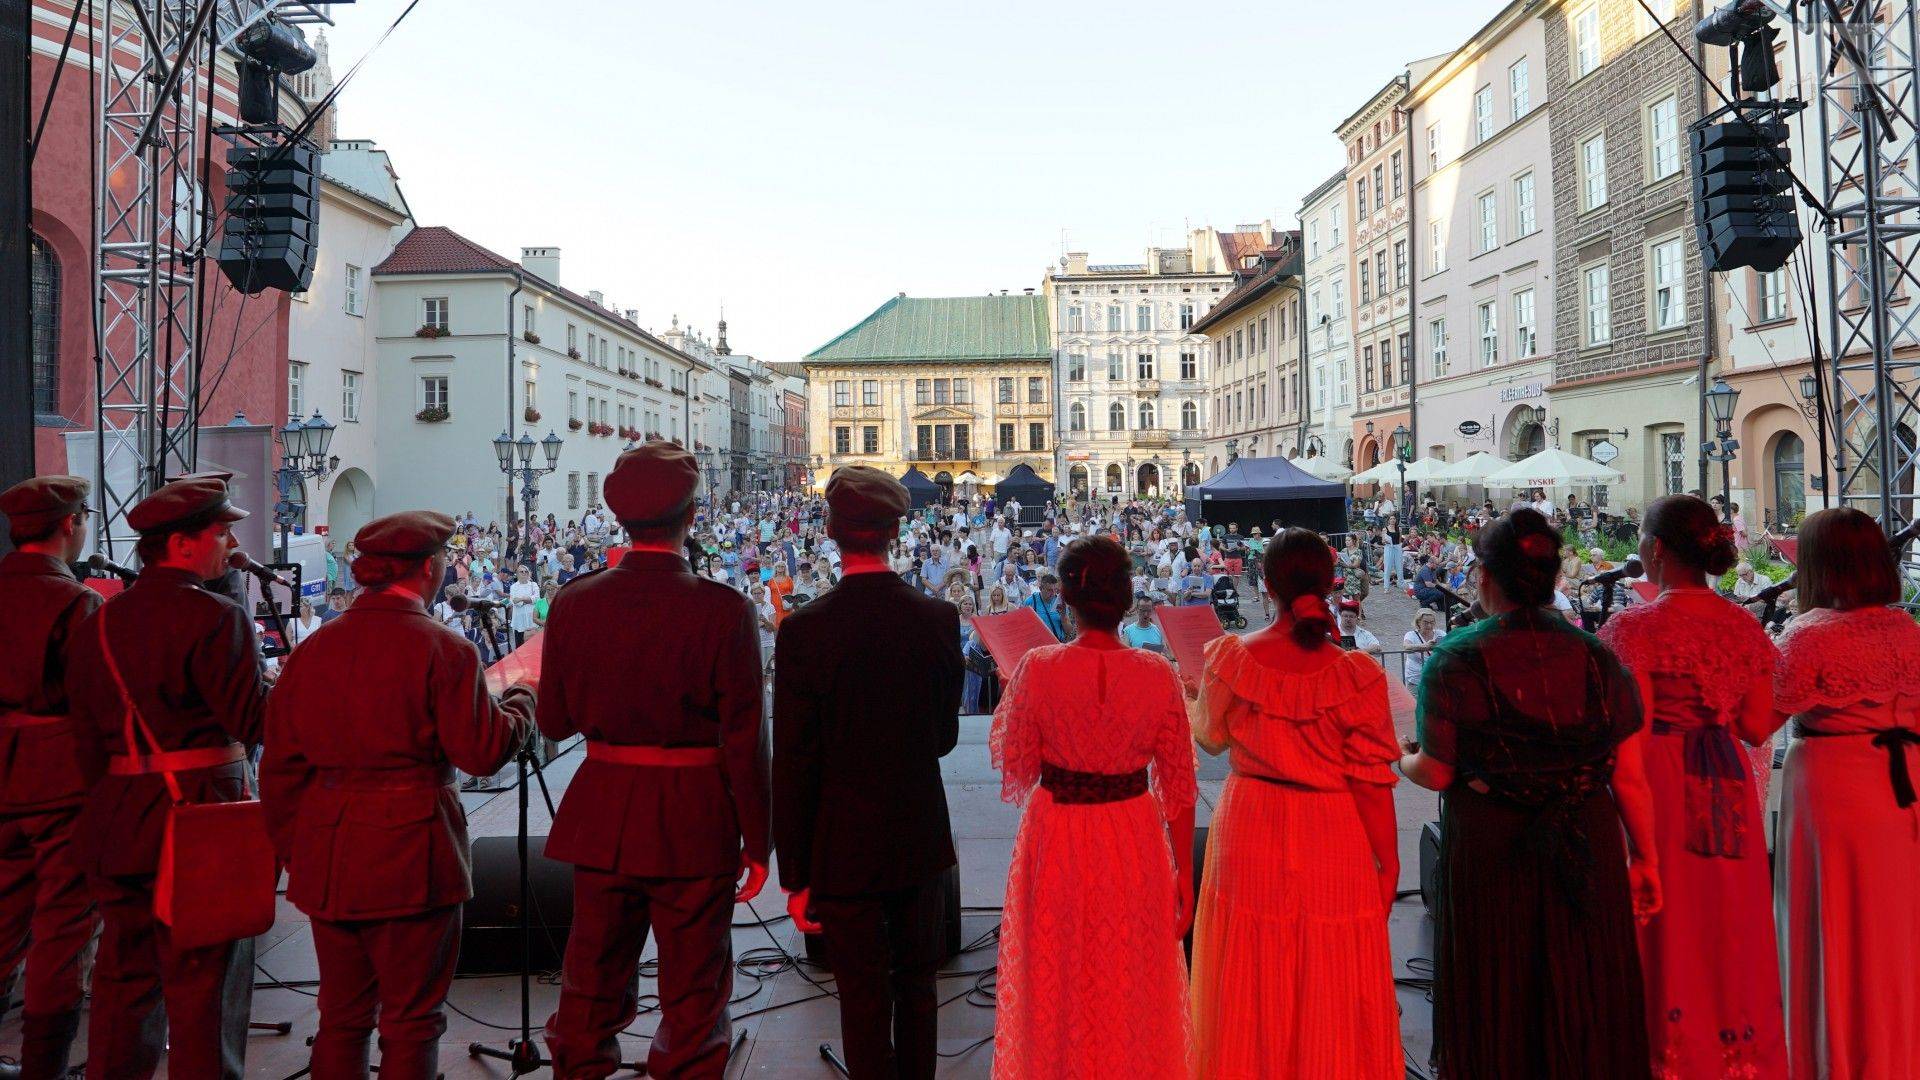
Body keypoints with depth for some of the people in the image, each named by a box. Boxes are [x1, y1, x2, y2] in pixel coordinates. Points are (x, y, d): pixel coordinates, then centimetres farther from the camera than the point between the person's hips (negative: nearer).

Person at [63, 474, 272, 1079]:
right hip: (199, 808, -7)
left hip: (117, 810, 8)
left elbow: (87, 719, 13)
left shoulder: (99, 622, 8)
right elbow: (253, 722, -17)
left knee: (123, 970, 19)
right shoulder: (214, 618, -16)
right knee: (204, 979, 2)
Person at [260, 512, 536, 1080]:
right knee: (411, 1021, 7)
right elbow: (482, 752, -12)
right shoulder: (443, 649, -12)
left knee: (341, 1017, 18)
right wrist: (519, 705, 6)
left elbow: (280, 767, 9)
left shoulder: (311, 650, 5)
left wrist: (293, 852, 18)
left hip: (327, 860, 6)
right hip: (411, 856, -5)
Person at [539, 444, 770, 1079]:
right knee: (693, 987, 13)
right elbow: (743, 742, -14)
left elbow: (553, 721, 2)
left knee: (592, 981, 21)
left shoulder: (574, 603, -5)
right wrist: (757, 842, -4)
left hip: (601, 818, 4)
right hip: (694, 823, -3)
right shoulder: (723, 610, -16)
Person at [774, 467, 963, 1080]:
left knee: (863, 1000, 12)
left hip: (843, 847, -3)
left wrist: (794, 875, -5)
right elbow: (946, 735, 2)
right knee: (917, 984, 21)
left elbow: (792, 764, -14)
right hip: (921, 839, 3)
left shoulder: (804, 630, -17)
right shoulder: (939, 619, -9)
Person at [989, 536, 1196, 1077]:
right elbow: (1179, 787, -5)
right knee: (1132, 980, 21)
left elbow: (1014, 766, -8)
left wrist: (1009, 696, 7)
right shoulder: (1156, 674, -12)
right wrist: (1184, 874, 5)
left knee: (1057, 979, 20)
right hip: (1135, 840, 1)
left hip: (1056, 837, -1)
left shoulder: (1038, 668, -16)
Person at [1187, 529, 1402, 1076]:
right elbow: (1371, 783, -12)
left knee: (1255, 985, 19)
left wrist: (1209, 677, 25)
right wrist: (1389, 864, 1)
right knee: (1330, 993, 16)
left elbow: (1210, 736, 6)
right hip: (1333, 840, -2)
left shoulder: (1231, 658, -12)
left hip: (1250, 834, 2)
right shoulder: (1356, 676, -17)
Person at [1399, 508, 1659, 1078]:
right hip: (1590, 851, 3)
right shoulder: (1597, 657, -1)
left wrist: (1403, 760, 9)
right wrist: (1645, 860, 10)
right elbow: (1630, 779, 0)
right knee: (1585, 1002, 18)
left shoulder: (1457, 660, -11)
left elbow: (1436, 773, -12)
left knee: (1495, 1005, 14)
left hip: (1488, 851, -3)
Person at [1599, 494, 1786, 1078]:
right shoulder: (1745, 627, 3)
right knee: (1732, 926, 16)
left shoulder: (1634, 626, -13)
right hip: (1729, 787, 5)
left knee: (1666, 925, 6)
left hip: (1660, 781, -5)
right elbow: (1758, 727, 3)